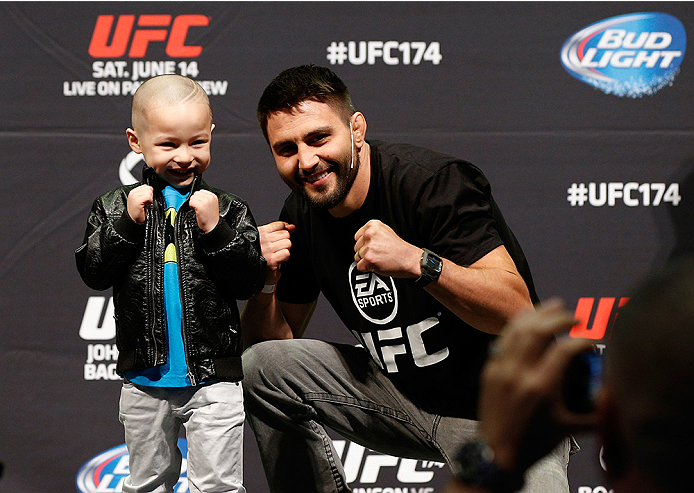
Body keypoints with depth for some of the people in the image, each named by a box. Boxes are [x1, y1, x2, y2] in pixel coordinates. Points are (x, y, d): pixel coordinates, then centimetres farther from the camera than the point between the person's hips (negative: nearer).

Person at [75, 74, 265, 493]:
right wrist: (126, 223, -15)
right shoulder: (117, 206, 3)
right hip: (146, 379, 2)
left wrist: (215, 230, -19)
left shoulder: (228, 210, -2)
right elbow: (93, 273, -5)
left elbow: (250, 282, -9)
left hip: (212, 379, -2)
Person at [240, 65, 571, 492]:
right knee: (261, 366, -9)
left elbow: (517, 309, -26)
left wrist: (417, 262, -39)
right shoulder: (301, 216, 1)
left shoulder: (432, 181, -20)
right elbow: (276, 339, 9)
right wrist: (265, 283, -12)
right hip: (401, 394, 6)